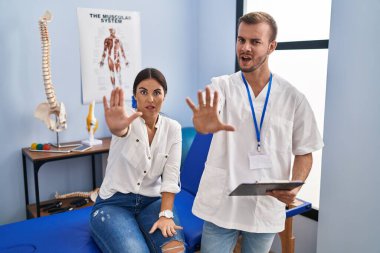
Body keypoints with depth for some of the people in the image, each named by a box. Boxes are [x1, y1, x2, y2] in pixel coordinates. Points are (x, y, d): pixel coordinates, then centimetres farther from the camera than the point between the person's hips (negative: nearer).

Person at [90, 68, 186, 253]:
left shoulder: (173, 128, -1)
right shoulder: (127, 118, -11)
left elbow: (171, 175, -6)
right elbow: (121, 130, -38)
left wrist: (166, 214, -18)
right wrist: (116, 127, -62)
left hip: (152, 202, 3)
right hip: (114, 203, -2)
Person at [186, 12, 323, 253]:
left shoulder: (293, 98, -2)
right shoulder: (221, 86, -5)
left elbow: (304, 152, 4)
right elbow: (205, 117, -27)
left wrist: (295, 187, -14)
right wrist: (204, 124, -51)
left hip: (267, 208, 2)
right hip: (221, 204, -1)